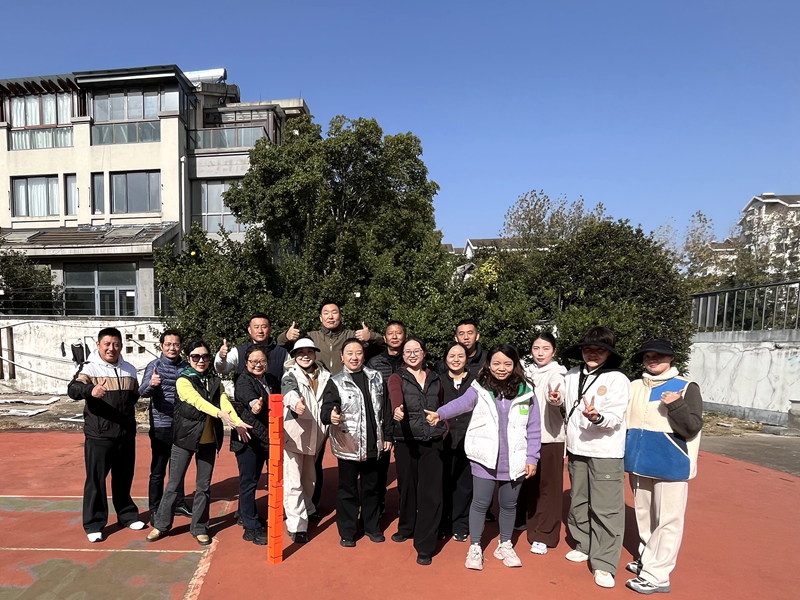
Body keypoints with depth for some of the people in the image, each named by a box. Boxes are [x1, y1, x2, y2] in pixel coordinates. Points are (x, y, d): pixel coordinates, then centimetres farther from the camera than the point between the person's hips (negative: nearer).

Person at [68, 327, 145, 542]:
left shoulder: (129, 369, 8)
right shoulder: (89, 368, -8)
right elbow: (73, 389, -27)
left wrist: (138, 393, 3)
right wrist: (91, 390, -45)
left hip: (126, 434, 5)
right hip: (98, 435, -4)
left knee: (124, 478, 17)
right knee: (96, 480, 4)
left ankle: (127, 515, 32)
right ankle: (94, 524, 19)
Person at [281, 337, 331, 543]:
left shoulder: (324, 376, 3)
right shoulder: (290, 375, -10)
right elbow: (289, 391, -32)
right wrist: (296, 403, -53)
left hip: (315, 435, 5)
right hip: (294, 434, -4)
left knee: (309, 478, 21)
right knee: (293, 483, -5)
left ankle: (306, 509, 43)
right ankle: (297, 525, 6)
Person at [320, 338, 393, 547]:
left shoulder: (376, 378, 5)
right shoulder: (335, 382, -4)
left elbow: (385, 409, 8)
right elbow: (326, 409, -15)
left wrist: (388, 436, 6)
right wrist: (331, 416, -38)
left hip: (373, 444, 3)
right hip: (347, 445, -3)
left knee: (371, 487, 17)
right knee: (347, 490, 9)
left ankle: (372, 527, 34)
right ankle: (347, 532, 25)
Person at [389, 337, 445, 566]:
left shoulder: (435, 379, 9)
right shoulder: (397, 378, -3)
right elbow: (396, 396, -25)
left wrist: (444, 426, 3)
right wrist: (398, 409, -45)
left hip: (433, 442, 2)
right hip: (406, 442, -1)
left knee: (431, 494, -2)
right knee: (407, 488, 14)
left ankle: (425, 547, 10)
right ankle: (406, 528, 40)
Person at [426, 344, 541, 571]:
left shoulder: (525, 392, -1)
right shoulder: (479, 389, -6)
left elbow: (533, 429, 3)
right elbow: (461, 403, -25)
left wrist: (532, 458, 1)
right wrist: (440, 413, -44)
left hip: (514, 461, 2)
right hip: (485, 459, -2)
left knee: (509, 505, 17)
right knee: (480, 504, 9)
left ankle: (505, 546, 39)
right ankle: (474, 548, 28)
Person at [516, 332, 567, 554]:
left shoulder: (556, 373, -10)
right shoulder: (527, 372, 6)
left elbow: (557, 394, -32)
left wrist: (555, 398, -53)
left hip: (549, 437, -5)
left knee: (547, 487, 2)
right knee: (527, 483, 16)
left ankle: (544, 535, 13)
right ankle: (526, 521, 37)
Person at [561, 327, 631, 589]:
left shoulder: (617, 379, -11)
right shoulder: (571, 376, 3)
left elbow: (615, 418, -18)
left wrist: (597, 417, -34)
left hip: (606, 453, -5)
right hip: (577, 450, 5)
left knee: (605, 509, -2)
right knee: (579, 503, 17)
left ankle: (604, 564, 9)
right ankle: (584, 546, 35)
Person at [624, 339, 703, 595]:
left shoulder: (687, 387, -7)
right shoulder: (635, 387, 6)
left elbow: (692, 428, -13)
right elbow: (625, 420, 15)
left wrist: (676, 406, -26)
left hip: (670, 464, -5)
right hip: (640, 462, 6)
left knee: (667, 520, 0)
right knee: (644, 515, 18)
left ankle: (656, 576, 8)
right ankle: (647, 560, 34)